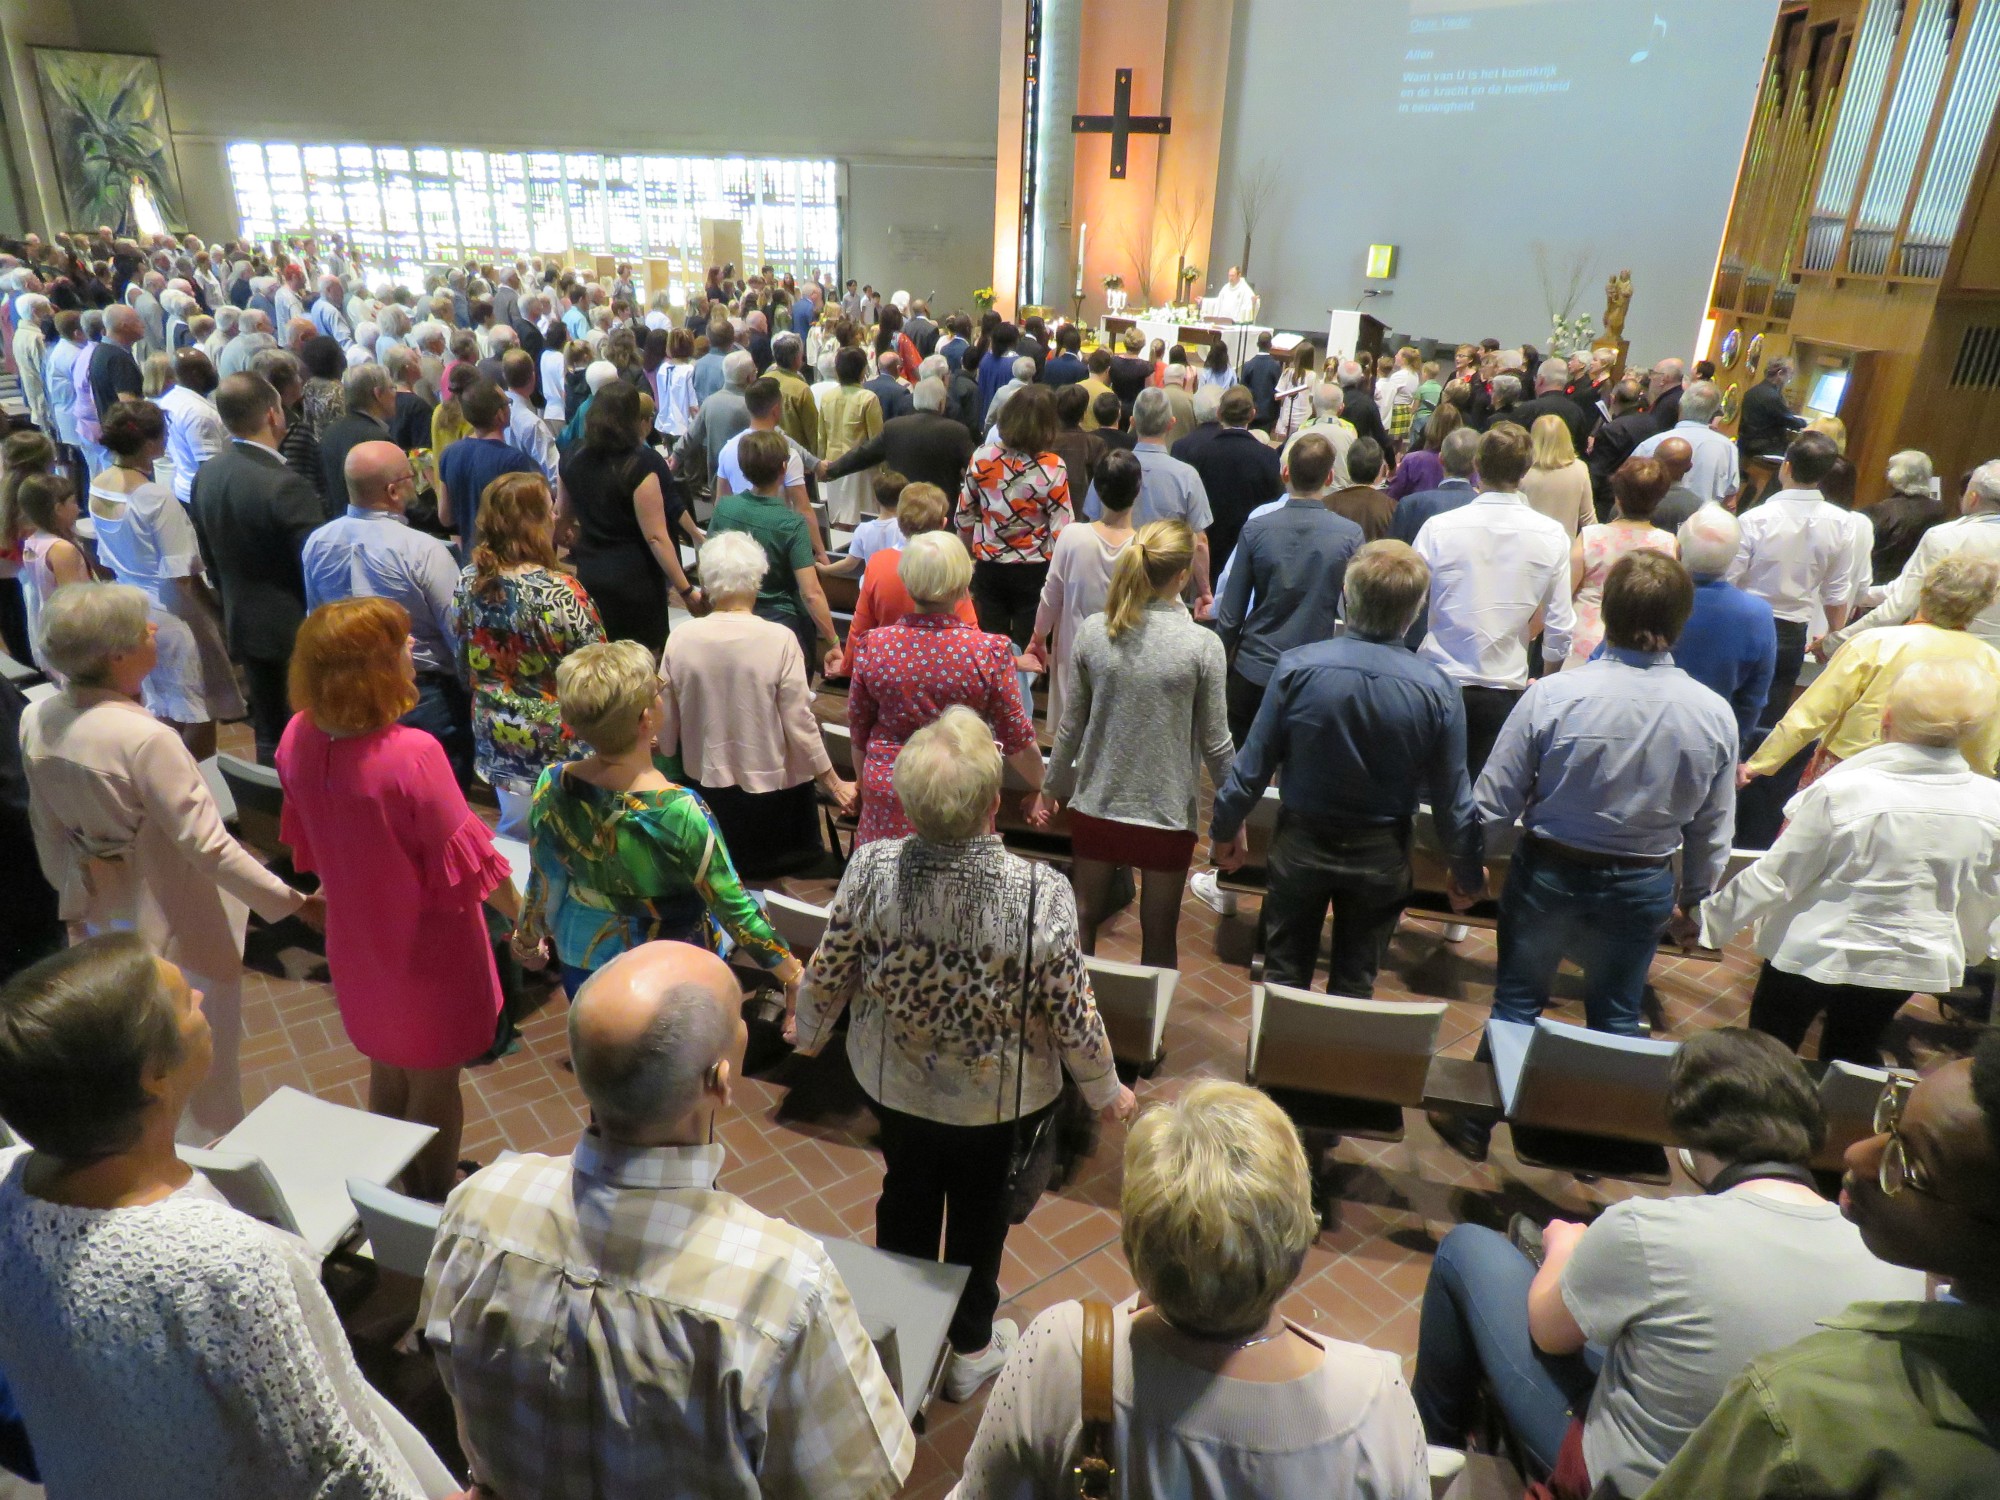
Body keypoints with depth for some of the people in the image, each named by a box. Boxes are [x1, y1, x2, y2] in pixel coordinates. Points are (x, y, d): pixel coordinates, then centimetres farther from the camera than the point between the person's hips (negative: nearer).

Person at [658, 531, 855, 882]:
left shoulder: (680, 639, -13)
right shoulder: (780, 640, -21)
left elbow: (667, 726, -2)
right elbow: (800, 724, -15)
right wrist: (833, 783, -2)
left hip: (703, 784, 3)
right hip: (770, 785, -2)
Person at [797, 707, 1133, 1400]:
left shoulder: (869, 870, -27)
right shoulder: (1042, 896, -32)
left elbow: (825, 976, -12)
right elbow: (1073, 1018, -20)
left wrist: (808, 1033, 11)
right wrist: (1107, 1090, 0)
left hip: (894, 1082, 2)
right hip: (996, 1096, -2)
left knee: (907, 1193, 28)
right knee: (979, 1209, 25)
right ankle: (970, 1348, 48)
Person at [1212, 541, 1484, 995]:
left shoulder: (1298, 666, -19)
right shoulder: (1437, 690, -17)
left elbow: (1254, 763, -12)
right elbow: (1452, 795, -8)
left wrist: (1225, 826, 5)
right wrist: (1467, 871, 8)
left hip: (1301, 843, 0)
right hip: (1381, 855, 1)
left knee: (1284, 975, 17)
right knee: (1355, 983, 18)